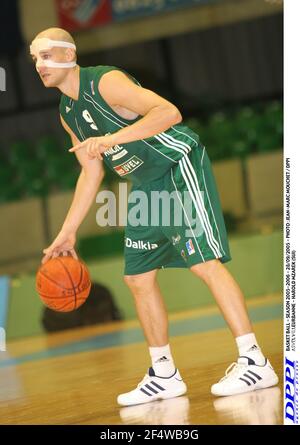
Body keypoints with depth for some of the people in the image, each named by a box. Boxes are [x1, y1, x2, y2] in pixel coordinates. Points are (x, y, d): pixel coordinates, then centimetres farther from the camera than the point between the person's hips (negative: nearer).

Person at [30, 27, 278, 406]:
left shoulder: (106, 81, -18)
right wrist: (67, 232, 17)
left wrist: (111, 139, -38)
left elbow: (169, 112, -29)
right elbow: (91, 173, 18)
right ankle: (164, 375, 16)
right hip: (147, 186, 9)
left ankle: (255, 362, -17)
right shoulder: (68, 114, 9)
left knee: (204, 261, -18)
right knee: (138, 277, 8)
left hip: (180, 166, -9)